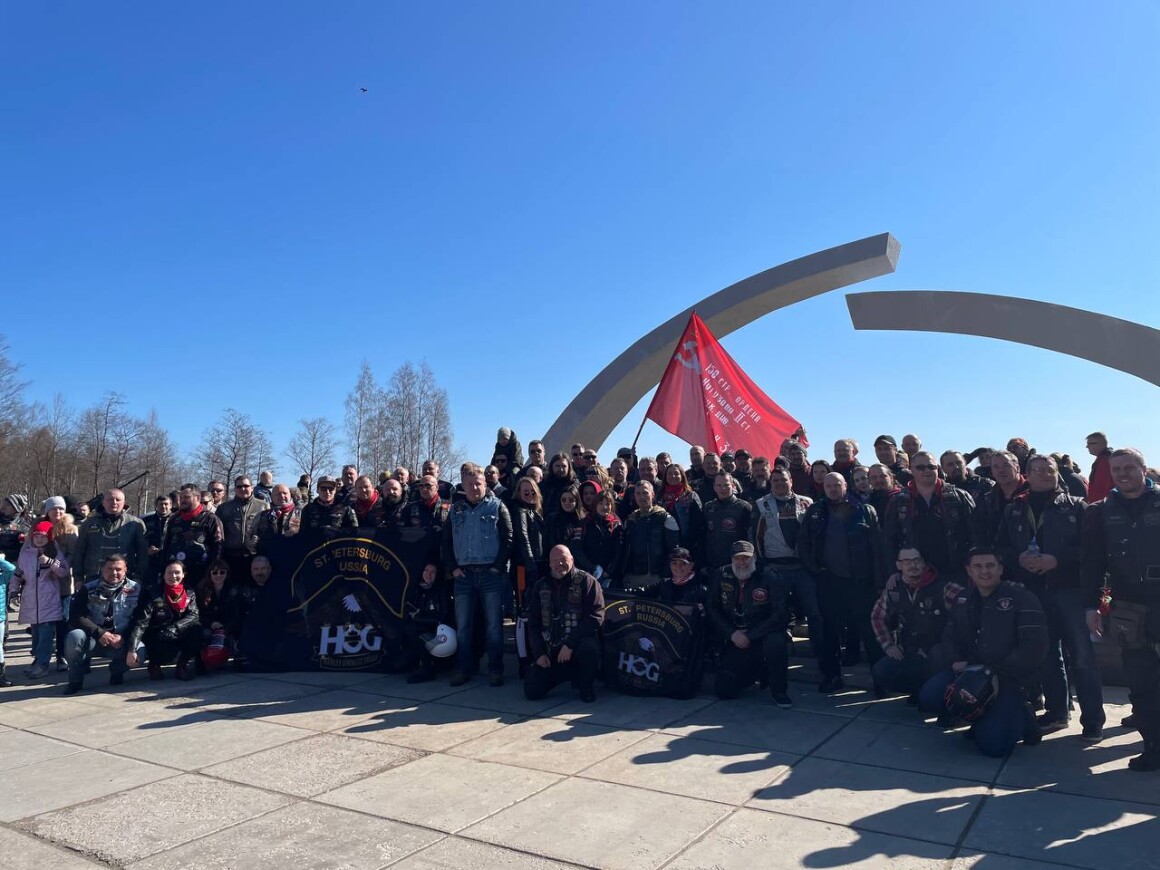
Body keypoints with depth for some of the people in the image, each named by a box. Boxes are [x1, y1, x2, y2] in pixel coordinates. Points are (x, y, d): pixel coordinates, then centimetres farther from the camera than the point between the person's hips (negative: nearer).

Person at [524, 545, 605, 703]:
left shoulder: (586, 581, -4)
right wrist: (539, 653, -2)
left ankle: (586, 687, -6)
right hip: (549, 651, 4)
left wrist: (570, 644, -20)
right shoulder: (541, 586, 10)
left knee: (589, 647, -38)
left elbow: (595, 617, -14)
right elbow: (533, 624, 11)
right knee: (531, 691, -10)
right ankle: (570, 676, 19)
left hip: (578, 644, -4)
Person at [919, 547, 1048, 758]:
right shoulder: (963, 600, 11)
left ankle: (1020, 717, 14)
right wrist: (956, 662, -6)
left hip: (1009, 680, -5)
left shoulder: (1022, 598, -9)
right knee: (929, 697, -19)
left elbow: (1034, 648, -15)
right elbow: (949, 638, 16)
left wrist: (998, 674, -19)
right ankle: (977, 715, 9)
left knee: (993, 744, -20)